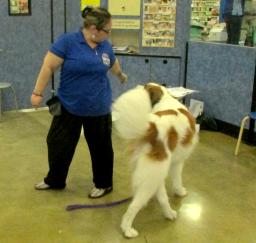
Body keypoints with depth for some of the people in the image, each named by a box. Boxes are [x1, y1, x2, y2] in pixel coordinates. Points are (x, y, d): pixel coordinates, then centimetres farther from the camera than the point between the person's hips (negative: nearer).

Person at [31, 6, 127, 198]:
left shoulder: (105, 46, 1)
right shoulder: (67, 42, -14)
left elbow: (113, 64, 22)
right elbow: (49, 67, -13)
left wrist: (121, 76, 40)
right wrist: (38, 92, -13)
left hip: (98, 108, 2)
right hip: (69, 106, -2)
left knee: (101, 147, 10)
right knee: (58, 144, 10)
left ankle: (104, 184, 28)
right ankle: (55, 180, 31)